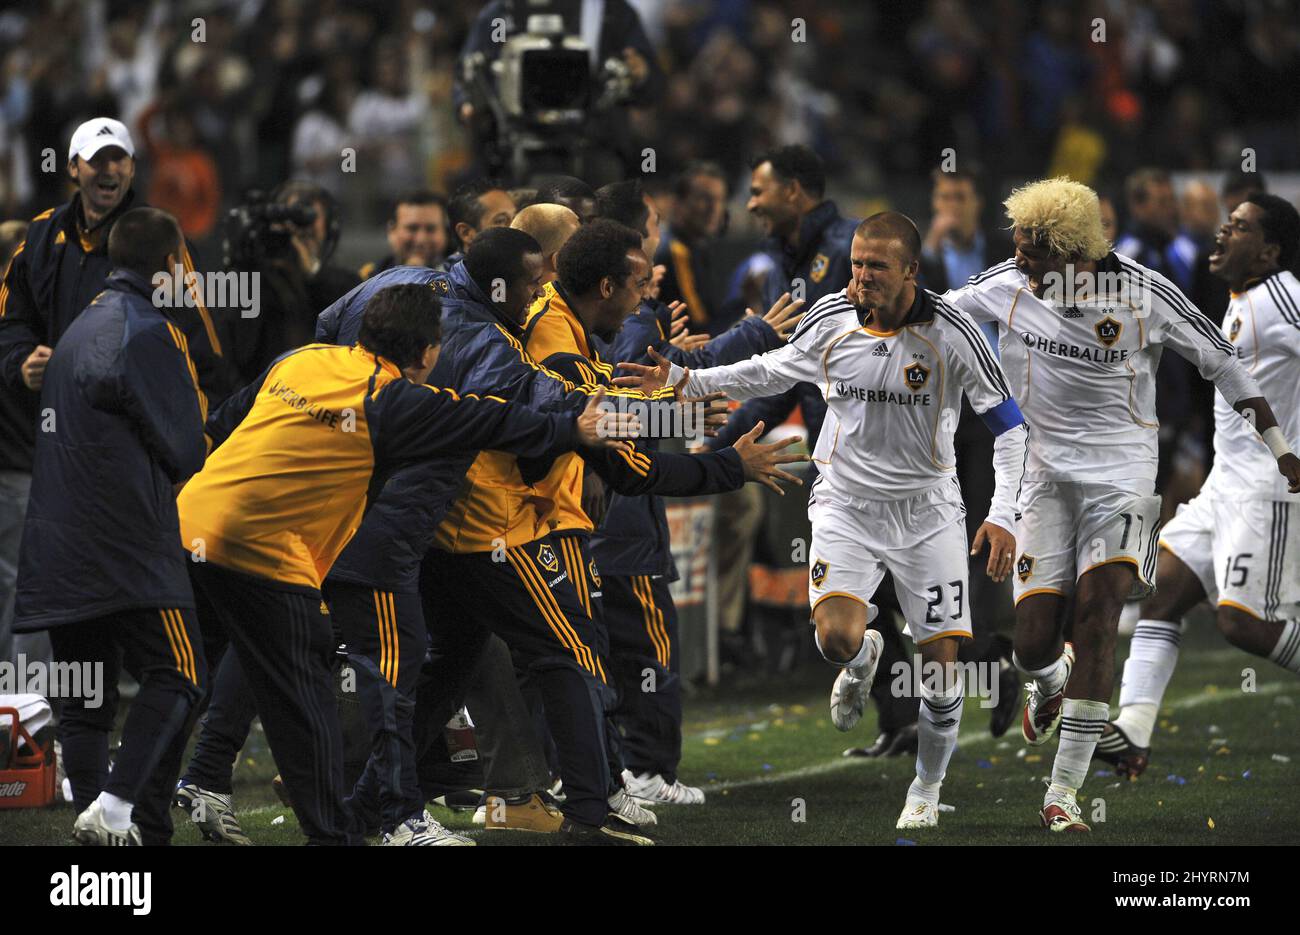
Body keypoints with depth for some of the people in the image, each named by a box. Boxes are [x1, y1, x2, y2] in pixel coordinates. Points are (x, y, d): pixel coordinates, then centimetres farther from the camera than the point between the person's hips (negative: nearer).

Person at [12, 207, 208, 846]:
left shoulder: (77, 330, 19)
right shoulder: (149, 332, -7)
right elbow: (186, 451, -6)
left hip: (55, 548, 8)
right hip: (131, 548, -8)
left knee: (83, 702, 8)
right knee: (175, 677, -4)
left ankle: (92, 809, 3)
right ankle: (120, 806, -20)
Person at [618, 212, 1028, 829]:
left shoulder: (950, 333, -14)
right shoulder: (831, 319, -5)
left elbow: (1008, 425, -9)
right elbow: (776, 370, 15)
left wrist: (1002, 516, -19)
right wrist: (689, 380, 6)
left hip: (926, 512, -1)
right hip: (847, 505, 1)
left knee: (941, 661, -4)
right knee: (836, 635, -22)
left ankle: (927, 789, 21)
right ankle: (862, 661, 18)